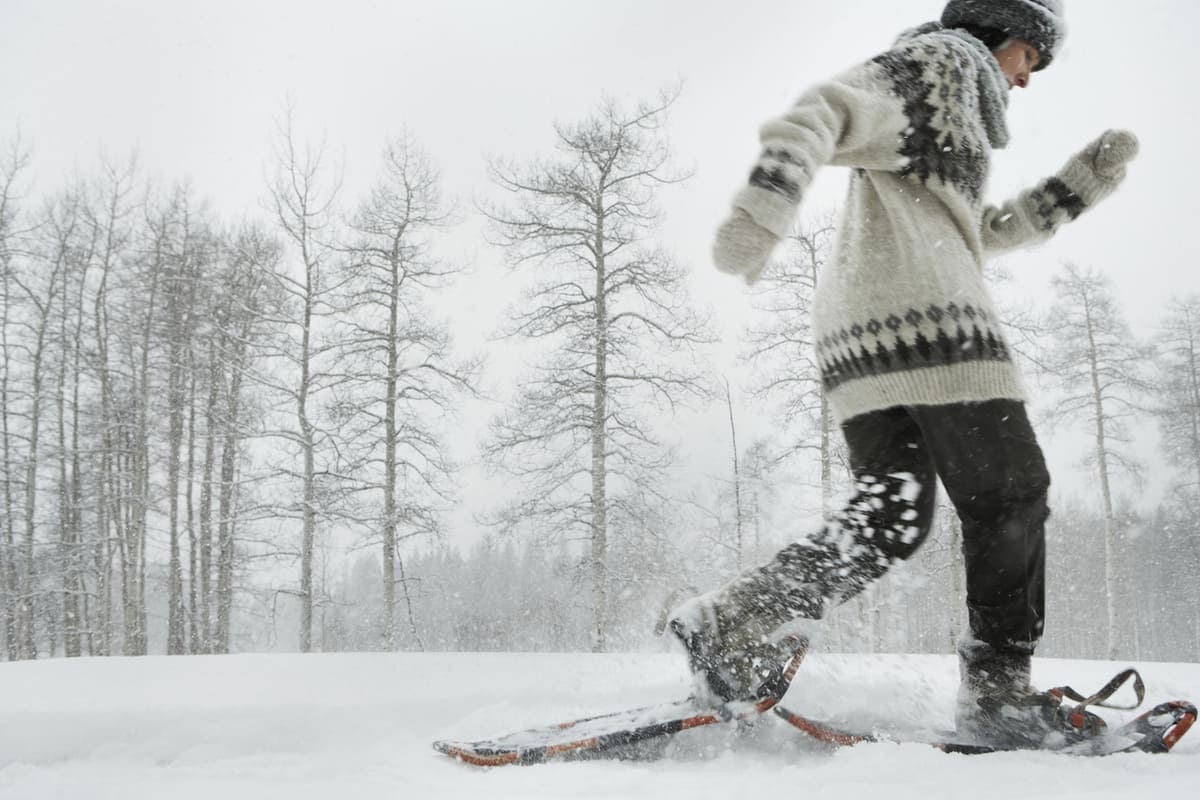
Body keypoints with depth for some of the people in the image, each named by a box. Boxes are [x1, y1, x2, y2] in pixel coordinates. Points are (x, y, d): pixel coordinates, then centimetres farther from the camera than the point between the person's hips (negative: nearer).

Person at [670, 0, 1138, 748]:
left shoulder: (950, 124, 34)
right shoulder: (943, 61, 6)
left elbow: (987, 230, 40)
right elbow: (820, 115, -11)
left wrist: (1082, 183, 34)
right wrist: (765, 204, -29)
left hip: (860, 336, 9)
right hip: (928, 316, -9)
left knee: (890, 519, 4)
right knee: (1009, 496, 1)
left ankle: (736, 620, -8)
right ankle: (999, 691, 3)